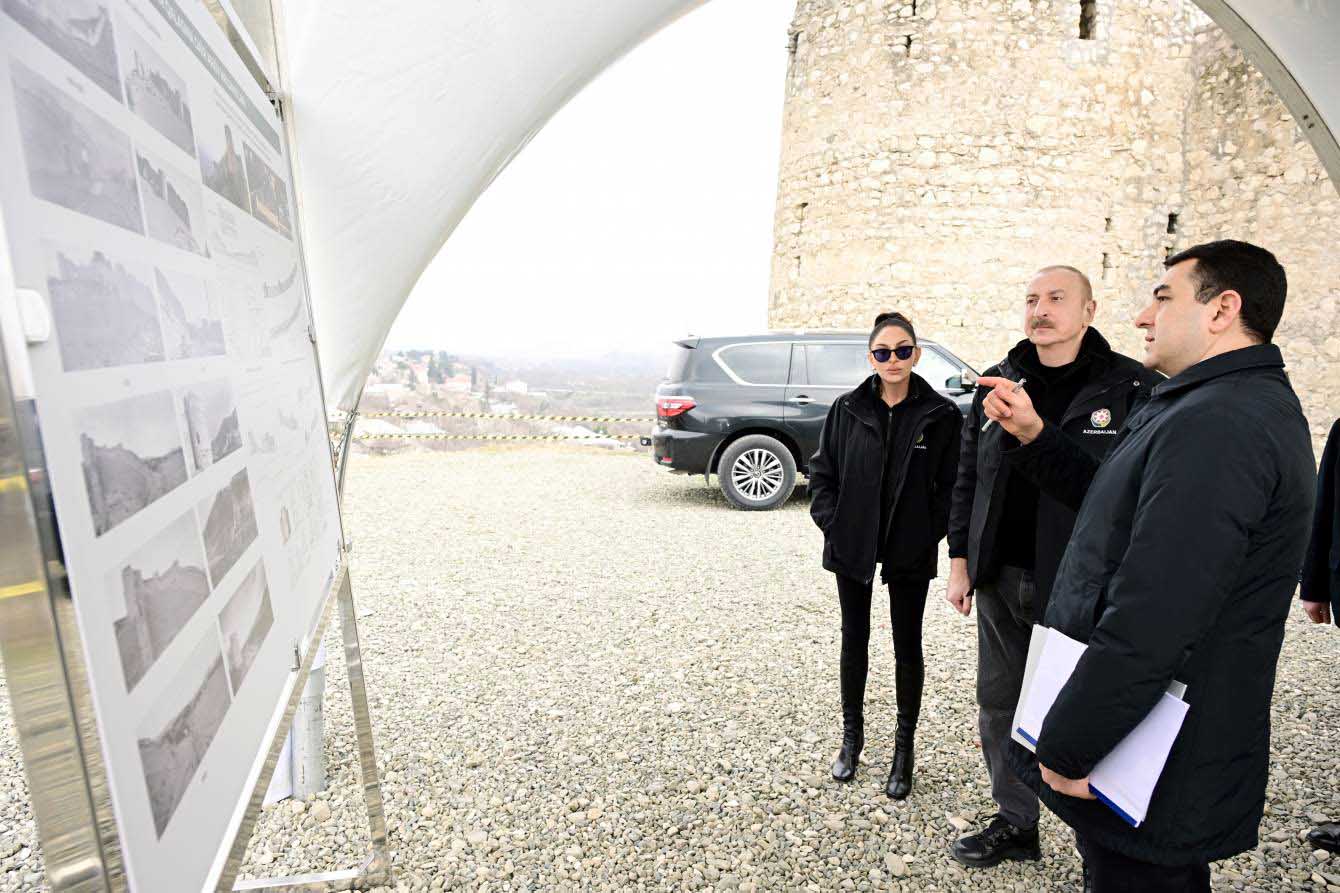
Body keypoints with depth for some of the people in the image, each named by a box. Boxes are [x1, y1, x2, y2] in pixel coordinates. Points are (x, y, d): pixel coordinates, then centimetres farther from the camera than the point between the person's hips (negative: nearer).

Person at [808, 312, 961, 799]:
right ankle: (852, 735, 33)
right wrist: (832, 522, -6)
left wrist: (930, 533, -10)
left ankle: (904, 747, 29)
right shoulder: (846, 409, -2)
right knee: (854, 641, 14)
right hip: (852, 546, 2)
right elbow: (822, 471, 3)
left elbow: (951, 485, -3)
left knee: (907, 647, 12)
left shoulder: (941, 415, -5)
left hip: (910, 552, -1)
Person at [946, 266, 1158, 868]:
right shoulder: (998, 383, 7)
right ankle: (1015, 824, 36)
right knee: (999, 707, 16)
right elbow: (967, 477, 10)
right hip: (1001, 581, 5)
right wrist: (960, 561, 8)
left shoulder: (1132, 388, -6)